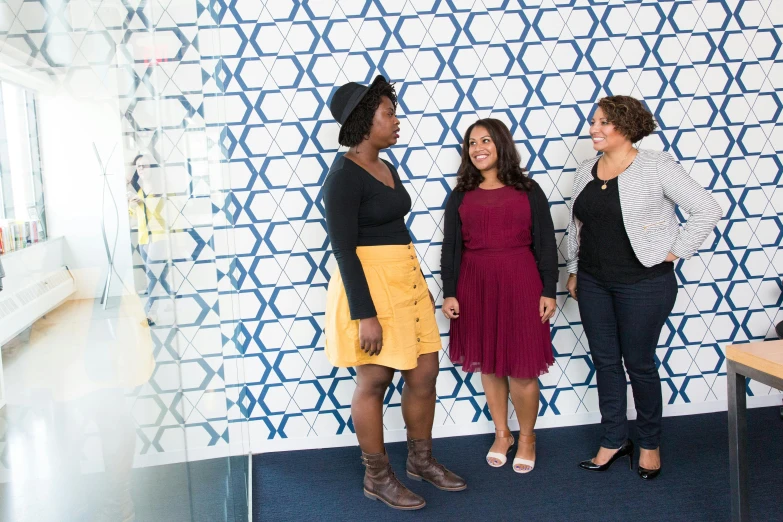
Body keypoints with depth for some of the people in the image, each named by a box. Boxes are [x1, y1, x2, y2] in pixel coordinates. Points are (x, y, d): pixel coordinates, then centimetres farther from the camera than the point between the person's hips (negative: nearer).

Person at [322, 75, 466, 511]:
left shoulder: (388, 169, 13)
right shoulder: (345, 174, -14)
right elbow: (343, 249, -17)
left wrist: (421, 288, 21)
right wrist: (364, 314, -20)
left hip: (407, 280, 9)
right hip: (370, 284, -9)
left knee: (425, 371, 12)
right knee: (375, 381, 3)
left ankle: (421, 460, 30)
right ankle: (377, 477, 19)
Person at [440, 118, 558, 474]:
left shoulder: (528, 191, 2)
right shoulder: (460, 196, 6)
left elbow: (545, 243, 2)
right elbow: (450, 248, 6)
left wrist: (548, 291, -2)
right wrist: (449, 293, 0)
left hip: (520, 284, -2)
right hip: (476, 286, 2)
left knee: (523, 368, 1)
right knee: (488, 364, 10)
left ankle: (527, 438, 23)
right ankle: (501, 434, 29)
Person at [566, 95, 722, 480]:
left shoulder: (656, 167, -11)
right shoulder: (586, 171, 6)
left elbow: (707, 210, -12)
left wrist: (674, 252, -11)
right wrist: (573, 271, 14)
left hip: (644, 283, -5)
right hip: (593, 283, 6)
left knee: (639, 363, 6)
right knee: (605, 362, 11)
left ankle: (649, 444, 26)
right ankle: (614, 440, 26)